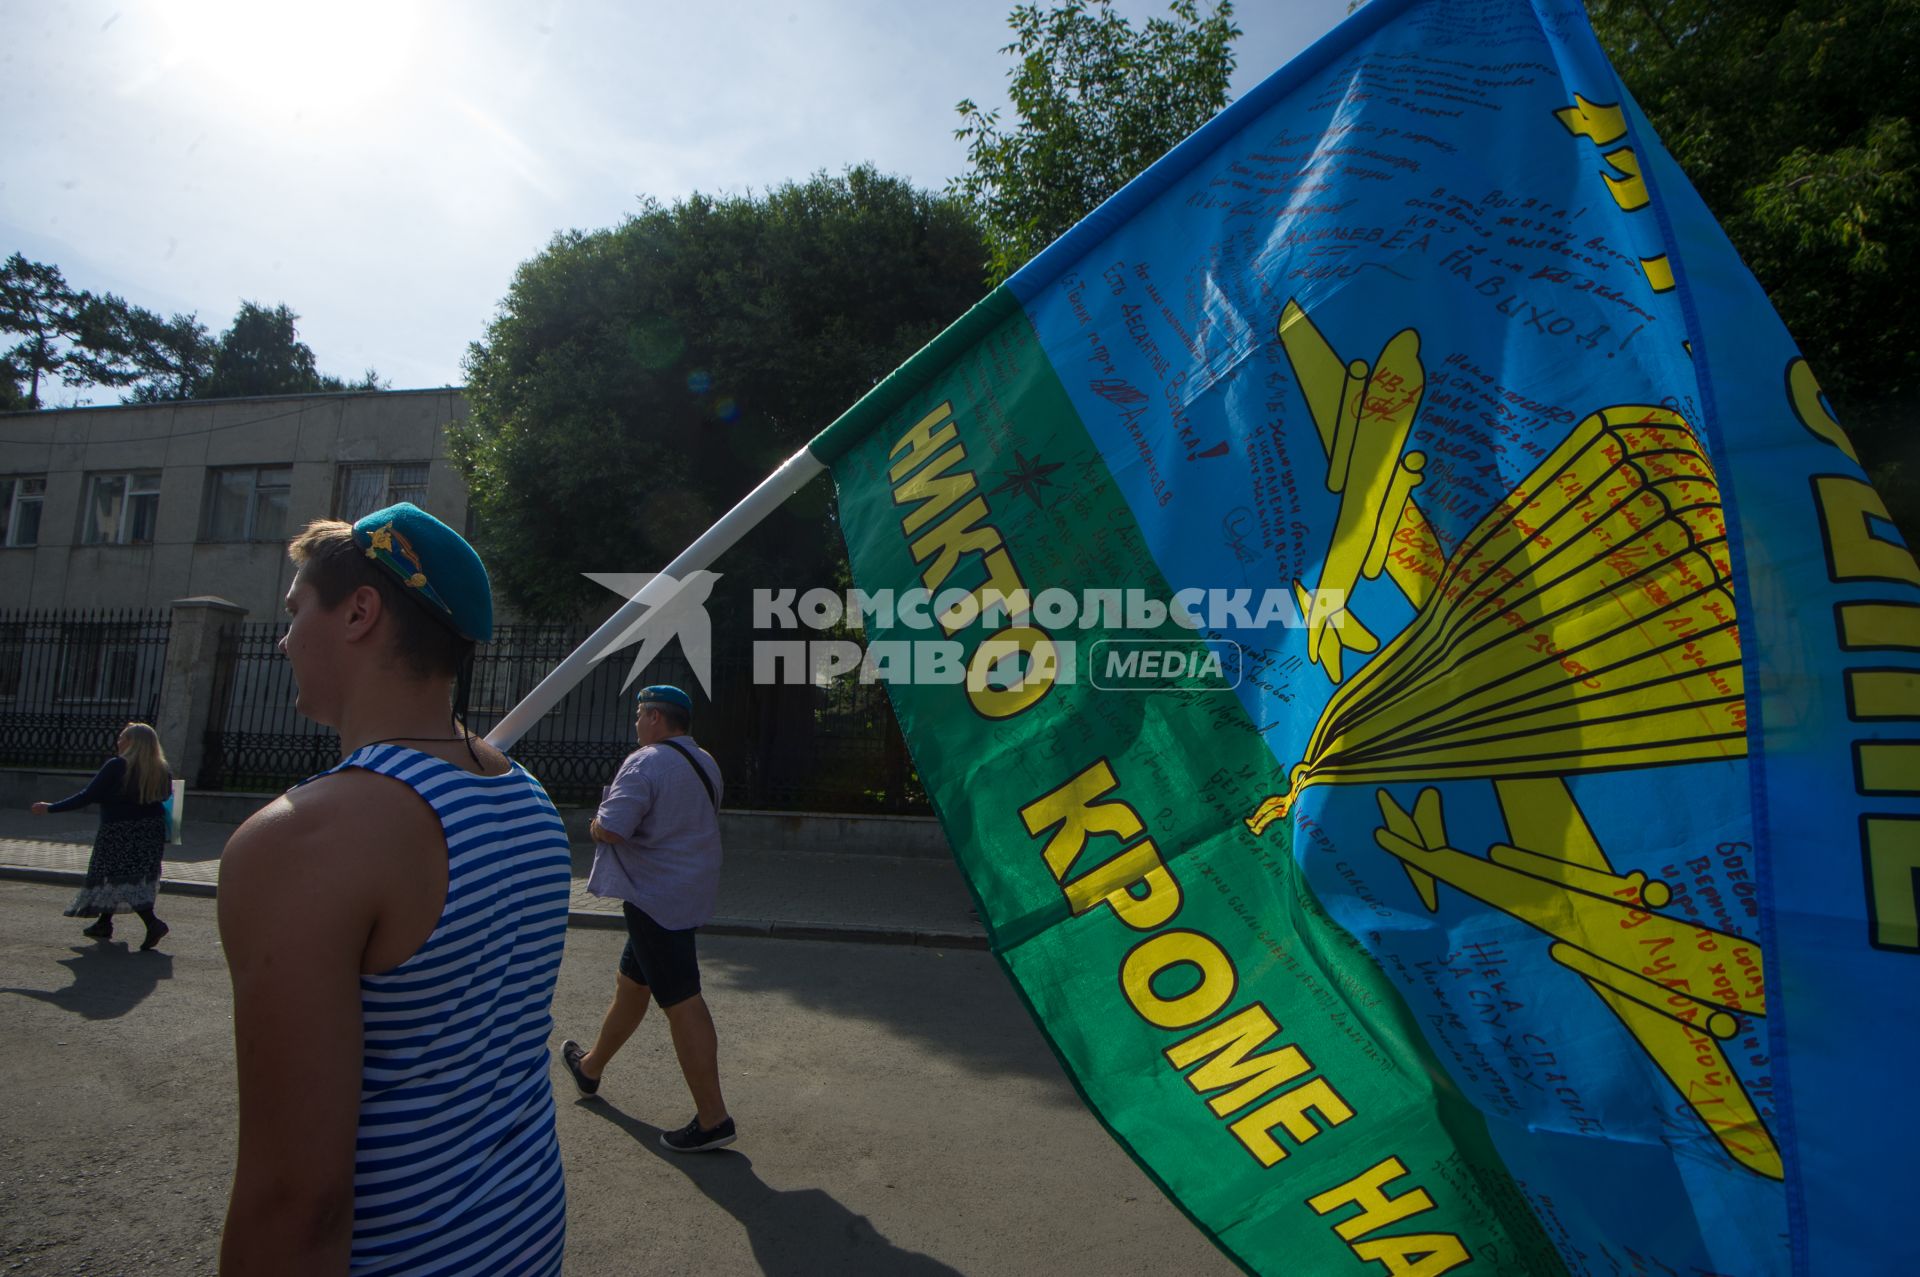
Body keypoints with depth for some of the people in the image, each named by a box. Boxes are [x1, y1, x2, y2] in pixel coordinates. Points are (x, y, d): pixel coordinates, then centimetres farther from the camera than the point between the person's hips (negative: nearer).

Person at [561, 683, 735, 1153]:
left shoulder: (645, 763, -18)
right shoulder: (704, 762, 11)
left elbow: (610, 829, -25)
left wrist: (596, 825, -1)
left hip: (656, 898, -10)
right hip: (692, 890, 10)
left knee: (681, 1003, -6)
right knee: (631, 983, 26)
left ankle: (712, 1119, 0)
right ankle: (591, 1068, 47)